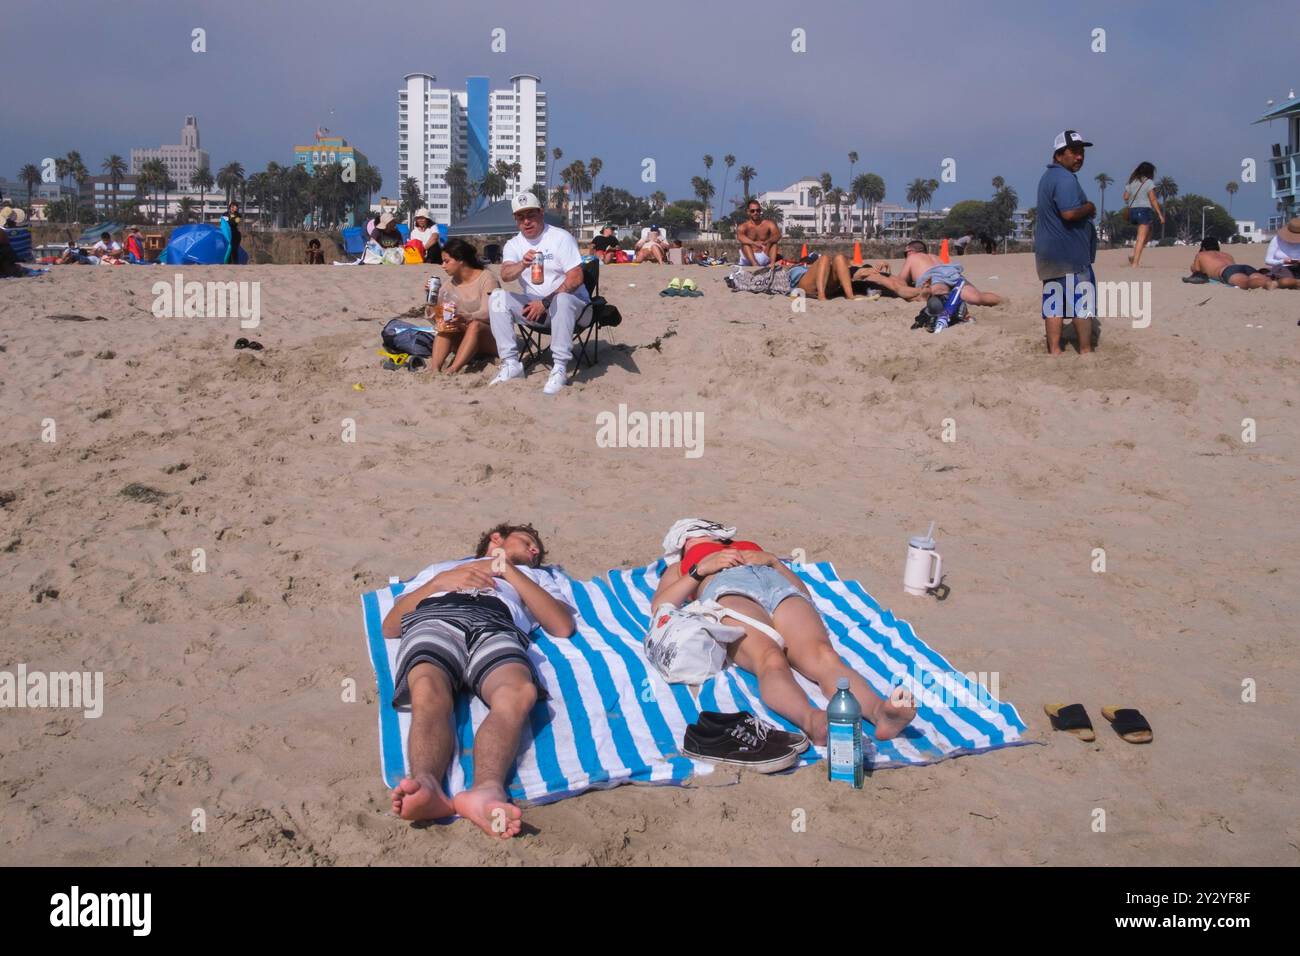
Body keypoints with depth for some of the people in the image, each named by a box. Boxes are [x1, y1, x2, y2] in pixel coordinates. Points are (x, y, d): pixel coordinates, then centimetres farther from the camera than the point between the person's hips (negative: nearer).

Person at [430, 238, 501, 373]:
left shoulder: (487, 279, -10)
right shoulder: (450, 284, 8)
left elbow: (487, 314, -24)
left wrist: (465, 318, -43)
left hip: (490, 339, -5)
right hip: (463, 340, 5)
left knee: (475, 325, -34)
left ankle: (452, 370, -51)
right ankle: (434, 369, -44)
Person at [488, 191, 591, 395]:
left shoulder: (561, 237, -7)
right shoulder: (514, 245, 6)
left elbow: (576, 278, -15)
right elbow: (505, 275, -14)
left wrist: (545, 303, -21)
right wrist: (522, 264, -37)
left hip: (571, 303, -5)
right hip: (534, 305, 5)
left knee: (561, 299, -39)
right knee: (497, 297, -15)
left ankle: (560, 367, -33)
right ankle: (511, 363, -17)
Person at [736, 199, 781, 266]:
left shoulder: (769, 224, 5)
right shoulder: (743, 226, 0)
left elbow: (778, 235, -14)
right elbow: (739, 237, -24)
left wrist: (766, 242, -34)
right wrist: (754, 243, -39)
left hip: (765, 256, 1)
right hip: (749, 258, -1)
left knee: (773, 241, -16)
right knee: (745, 243, -24)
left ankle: (772, 263, -36)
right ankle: (755, 264, -45)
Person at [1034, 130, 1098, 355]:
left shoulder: (1048, 177, 18)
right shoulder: (1065, 179, -15)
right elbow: (1069, 213, -26)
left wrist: (1085, 209, 13)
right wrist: (1089, 208, -8)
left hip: (1048, 252, 9)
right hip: (1070, 252, -9)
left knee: (1054, 302, 7)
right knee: (1083, 300, -1)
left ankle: (1054, 350, 7)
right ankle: (1086, 351, 4)